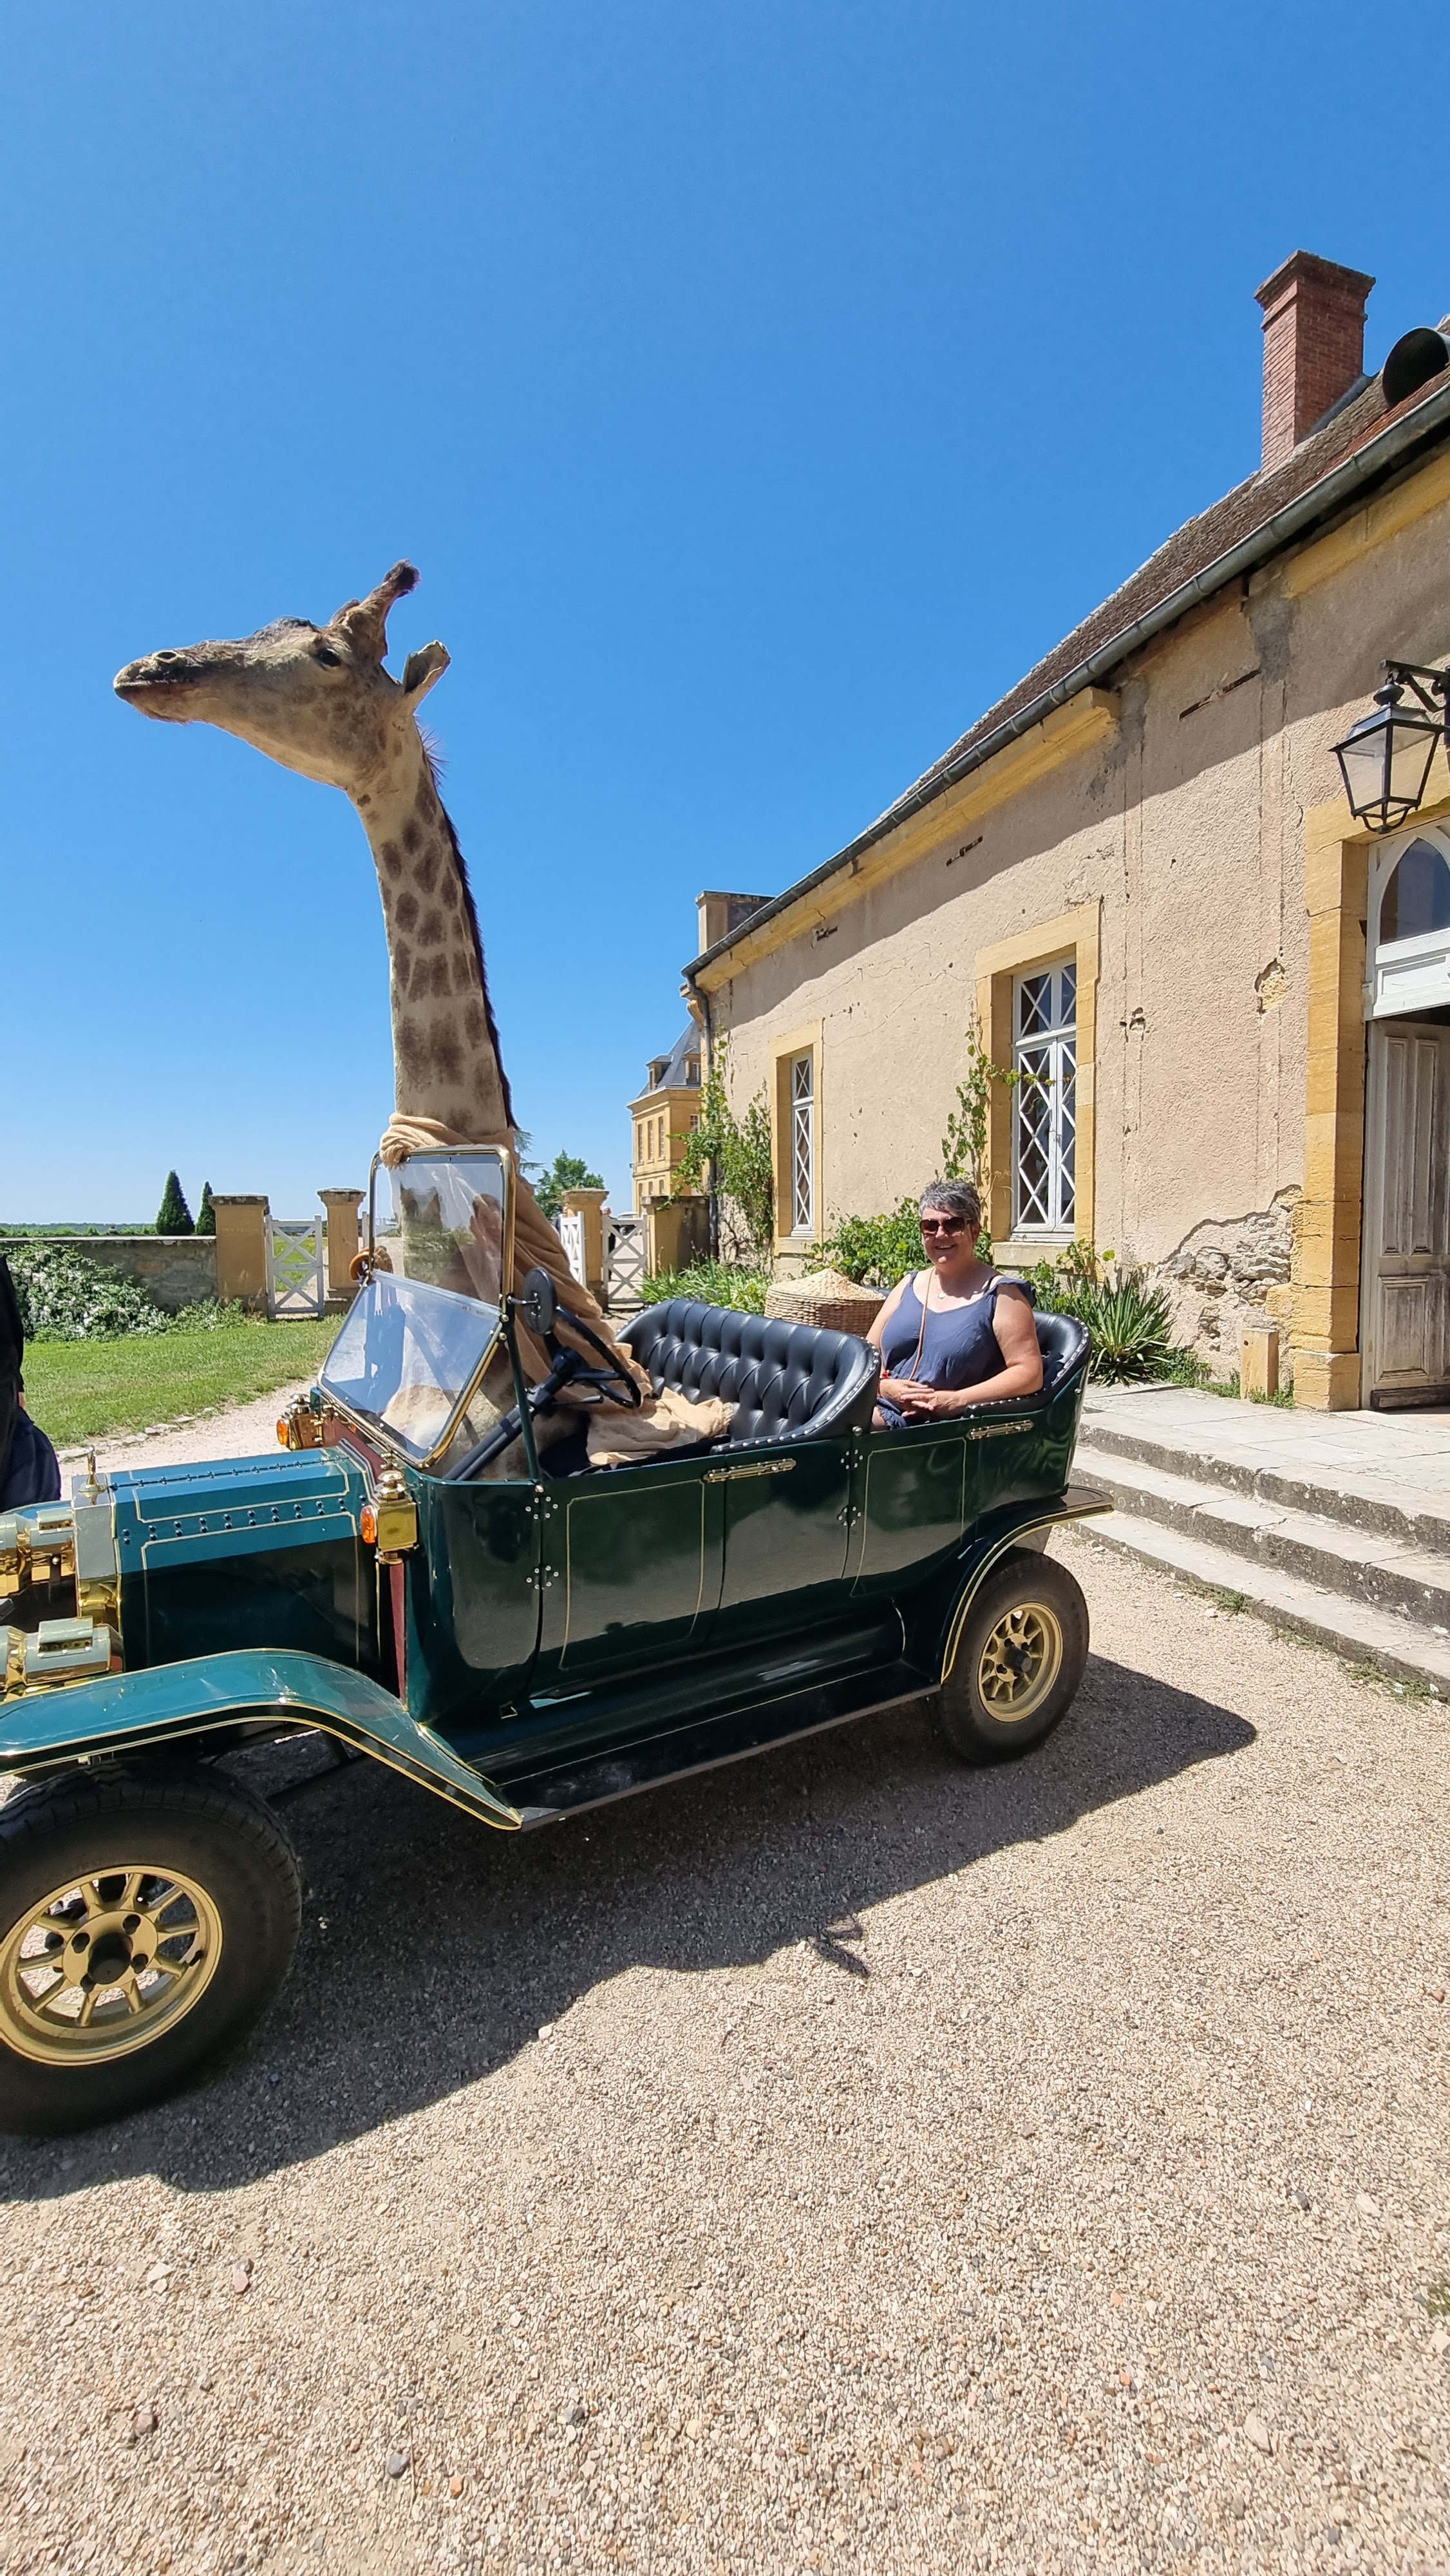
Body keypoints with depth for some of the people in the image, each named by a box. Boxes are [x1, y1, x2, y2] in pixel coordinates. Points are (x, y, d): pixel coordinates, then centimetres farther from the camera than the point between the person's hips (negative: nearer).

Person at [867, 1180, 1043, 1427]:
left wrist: (956, 1401, -16)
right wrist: (884, 1386, -6)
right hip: (886, 1412, 4)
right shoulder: (909, 1286, 17)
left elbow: (1030, 1374, -6)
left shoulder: (1001, 1295, 2)